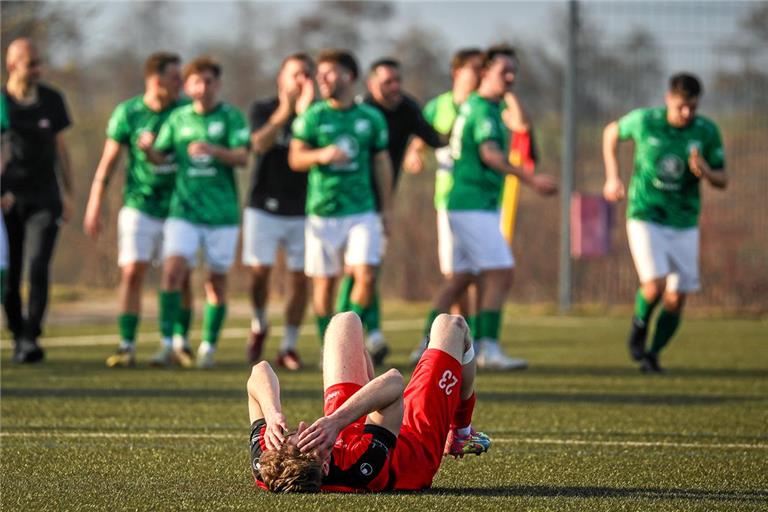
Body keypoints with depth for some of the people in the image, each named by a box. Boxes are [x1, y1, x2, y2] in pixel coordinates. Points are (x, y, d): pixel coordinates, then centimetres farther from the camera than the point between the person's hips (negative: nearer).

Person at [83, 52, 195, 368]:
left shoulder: (186, 110, -2)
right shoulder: (127, 113, -5)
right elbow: (108, 161, -1)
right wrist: (94, 208, -2)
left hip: (177, 208, 1)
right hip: (139, 207, -1)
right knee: (132, 273, -8)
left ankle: (180, 341, 16)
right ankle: (127, 346, -6)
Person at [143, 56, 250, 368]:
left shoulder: (230, 117, 0)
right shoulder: (178, 119, 9)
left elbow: (242, 157, -11)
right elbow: (160, 157, 12)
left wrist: (212, 150, -28)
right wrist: (148, 148, -11)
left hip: (222, 213, -1)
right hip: (184, 210, 1)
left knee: (216, 281, 4)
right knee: (172, 271, -15)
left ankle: (208, 347, 16)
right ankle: (167, 343, -13)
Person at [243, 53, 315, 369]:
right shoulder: (263, 110, 1)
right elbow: (259, 144, -17)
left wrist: (306, 112, -26)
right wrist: (284, 112, -28)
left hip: (302, 209, 1)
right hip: (264, 206, -1)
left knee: (300, 278, -2)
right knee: (259, 271, -9)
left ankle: (289, 347, 8)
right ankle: (259, 326, 19)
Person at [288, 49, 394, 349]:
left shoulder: (371, 118, 6)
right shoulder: (312, 117, 1)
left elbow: (381, 163, 12)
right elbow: (295, 158, -2)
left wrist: (387, 207, 11)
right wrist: (321, 155, -22)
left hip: (362, 210, 1)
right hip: (323, 211, -1)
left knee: (366, 275, -12)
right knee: (324, 281, 2)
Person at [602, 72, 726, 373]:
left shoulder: (707, 132, -6)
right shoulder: (644, 121, -10)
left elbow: (722, 180, 3)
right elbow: (611, 133, 11)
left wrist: (705, 173, -20)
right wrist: (612, 177, 5)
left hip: (685, 224, 3)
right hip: (645, 219, -2)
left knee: (676, 299, 0)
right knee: (655, 285, -20)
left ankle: (652, 355, 21)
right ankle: (638, 329, 11)